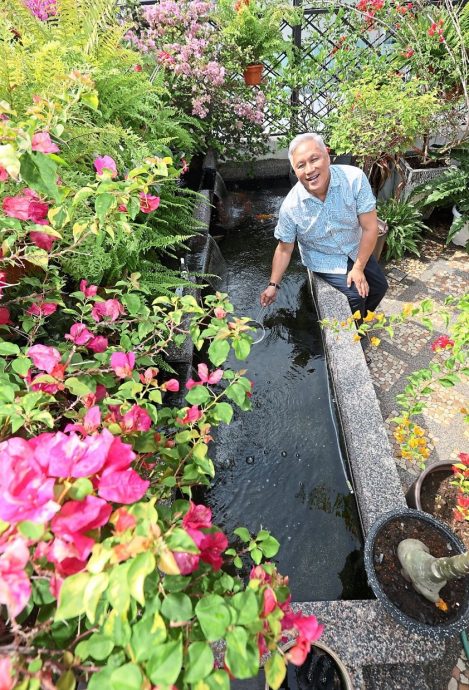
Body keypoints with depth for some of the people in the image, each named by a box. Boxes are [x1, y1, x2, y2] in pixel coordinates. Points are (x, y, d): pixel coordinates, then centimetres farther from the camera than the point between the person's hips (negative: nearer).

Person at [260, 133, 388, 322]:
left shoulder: (354, 178, -27)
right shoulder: (291, 205, -27)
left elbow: (370, 228, -20)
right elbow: (285, 249, -13)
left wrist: (358, 268, -17)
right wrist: (273, 284, -11)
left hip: (356, 249, 4)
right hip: (324, 259, -3)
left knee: (380, 286, 11)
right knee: (355, 294, -19)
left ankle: (360, 318, 43)